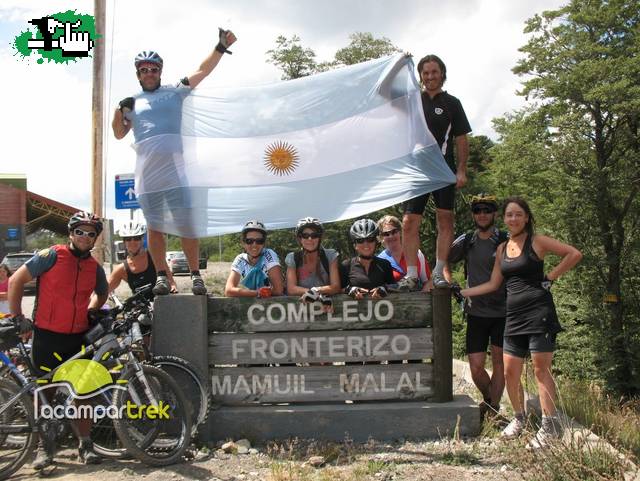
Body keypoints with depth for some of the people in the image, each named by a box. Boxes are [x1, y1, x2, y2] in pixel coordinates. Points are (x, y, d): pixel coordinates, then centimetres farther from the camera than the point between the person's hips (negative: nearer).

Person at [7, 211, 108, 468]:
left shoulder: (95, 268, 6)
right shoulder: (52, 256, -7)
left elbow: (102, 293, 28)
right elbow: (17, 280, -3)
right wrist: (16, 316, -4)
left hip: (78, 337, 3)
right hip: (47, 335, -3)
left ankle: (85, 445, 16)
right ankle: (45, 446, 20)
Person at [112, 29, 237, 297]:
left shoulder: (174, 92, 12)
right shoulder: (133, 102, 18)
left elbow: (202, 71, 3)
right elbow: (119, 133, 18)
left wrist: (221, 47, -9)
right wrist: (120, 110, 0)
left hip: (174, 168, -2)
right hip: (146, 172, 2)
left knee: (186, 223, -6)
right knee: (154, 226, 5)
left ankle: (195, 274, 2)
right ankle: (161, 275, 12)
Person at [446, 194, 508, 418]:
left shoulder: (506, 241, -2)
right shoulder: (466, 241, 6)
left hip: (502, 311, -2)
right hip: (476, 313, 2)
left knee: (499, 361, 6)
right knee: (476, 368, -1)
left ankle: (494, 408, 18)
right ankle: (488, 398, 26)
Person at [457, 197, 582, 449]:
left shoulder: (537, 241, -2)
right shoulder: (502, 248, 15)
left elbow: (574, 253, -6)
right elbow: (493, 284, 17)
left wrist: (550, 277, -8)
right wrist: (462, 292, 13)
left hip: (539, 312, -6)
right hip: (514, 316, 6)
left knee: (541, 370, -6)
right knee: (510, 373, 6)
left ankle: (550, 424, 1)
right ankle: (519, 418, 24)